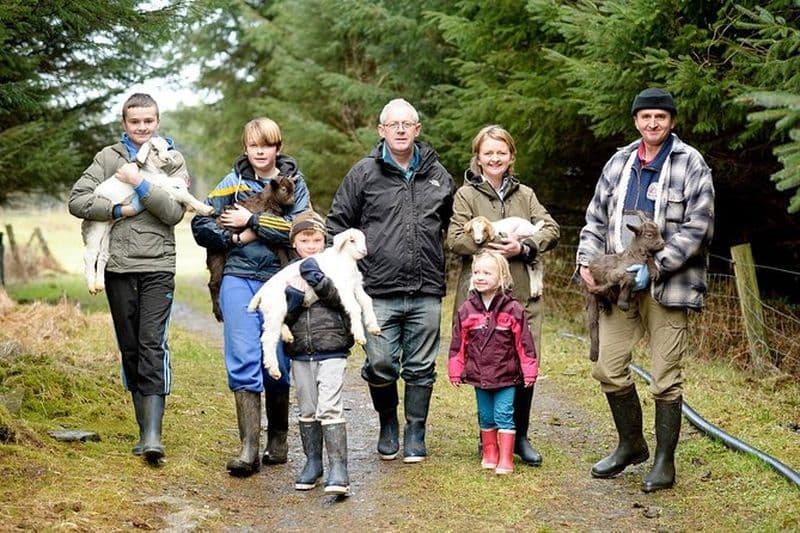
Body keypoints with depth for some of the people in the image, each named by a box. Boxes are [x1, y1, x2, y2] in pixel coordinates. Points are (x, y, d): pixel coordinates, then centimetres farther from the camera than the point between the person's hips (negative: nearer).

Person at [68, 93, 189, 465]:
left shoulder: (173, 161, 8)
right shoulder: (108, 158, 9)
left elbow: (175, 212, -4)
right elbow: (77, 200, 0)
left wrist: (139, 183, -12)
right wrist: (120, 210, -10)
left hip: (158, 267, -2)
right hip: (118, 267, 2)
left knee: (153, 346, -13)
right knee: (129, 348, 6)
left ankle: (153, 434, -19)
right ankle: (145, 429, 14)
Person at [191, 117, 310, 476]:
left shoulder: (294, 183, 7)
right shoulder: (233, 183, 10)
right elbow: (200, 225, 5)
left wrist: (252, 221, -10)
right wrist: (236, 237, -7)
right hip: (239, 279, 0)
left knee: (277, 362, 5)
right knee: (244, 360, -9)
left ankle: (278, 439, 22)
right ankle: (249, 448, -12)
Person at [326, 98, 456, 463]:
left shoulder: (438, 176, 11)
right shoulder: (363, 174, 3)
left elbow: (451, 226, 24)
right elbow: (338, 225, 8)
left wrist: (444, 271, 16)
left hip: (427, 294, 2)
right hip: (379, 292, -2)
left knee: (421, 367, 7)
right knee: (381, 365, -4)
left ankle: (416, 432, 20)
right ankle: (388, 423, 21)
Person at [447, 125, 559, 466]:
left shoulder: (525, 194, 16)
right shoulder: (466, 195, 4)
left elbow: (551, 230, 5)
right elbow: (456, 239, -8)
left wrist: (523, 248, -12)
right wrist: (493, 247, -17)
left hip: (523, 295, 3)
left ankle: (520, 437, 16)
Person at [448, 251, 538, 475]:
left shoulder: (513, 309, -8)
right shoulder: (466, 310, 0)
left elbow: (524, 343, -4)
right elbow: (458, 343, 6)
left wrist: (529, 371, -4)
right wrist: (456, 371, 6)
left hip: (506, 375, -3)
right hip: (479, 375, 3)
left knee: (504, 415, -3)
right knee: (486, 417, 13)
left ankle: (506, 459, 2)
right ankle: (489, 453, 27)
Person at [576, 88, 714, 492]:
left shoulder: (691, 166, -5)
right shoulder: (619, 163, 11)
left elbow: (697, 229, -11)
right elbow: (596, 218, 16)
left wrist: (654, 266, -17)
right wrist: (587, 261, 0)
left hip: (667, 287, -5)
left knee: (665, 377, 0)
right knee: (608, 368, 7)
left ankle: (664, 462, 14)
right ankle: (631, 444, 28)